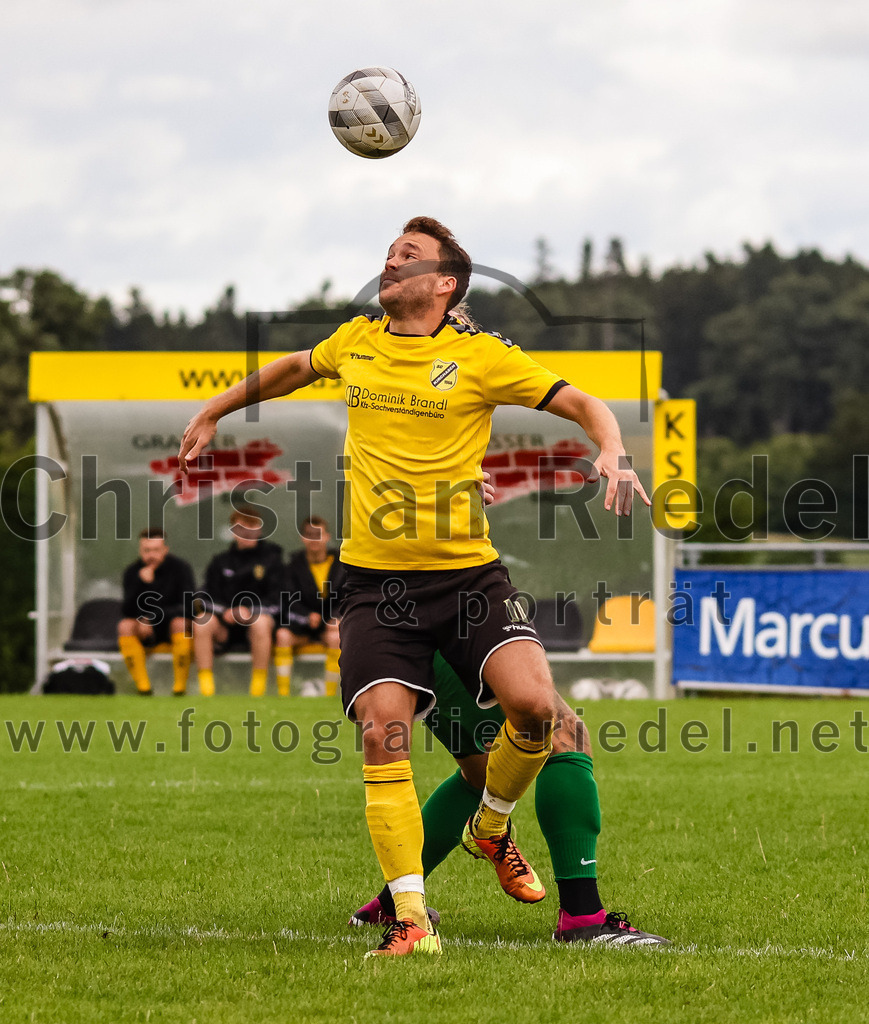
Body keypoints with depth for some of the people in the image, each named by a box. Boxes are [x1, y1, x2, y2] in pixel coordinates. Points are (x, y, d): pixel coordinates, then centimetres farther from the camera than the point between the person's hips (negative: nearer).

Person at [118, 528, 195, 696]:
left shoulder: (180, 567, -9)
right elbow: (127, 611, -12)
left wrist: (152, 617, -24)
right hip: (145, 632, 2)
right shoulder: (132, 572, -2)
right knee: (125, 625, -27)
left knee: (180, 623, -35)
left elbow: (187, 606, -16)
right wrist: (141, 583, -27)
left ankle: (180, 687, -26)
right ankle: (143, 687, -27)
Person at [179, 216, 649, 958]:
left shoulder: (480, 356, -1)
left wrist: (613, 456, -19)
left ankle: (493, 826, 12)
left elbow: (584, 406, 1)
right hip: (376, 581, 2)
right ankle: (411, 920, -10)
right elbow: (294, 369, 33)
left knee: (534, 705, -20)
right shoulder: (355, 342, 11)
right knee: (383, 734, -12)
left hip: (467, 572, -2)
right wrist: (212, 414, 39)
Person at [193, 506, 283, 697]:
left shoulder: (272, 557, 7)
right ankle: (206, 687, -29)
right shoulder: (220, 562, 16)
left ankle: (258, 688, -31)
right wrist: (225, 611, -13)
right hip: (225, 627, 3)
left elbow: (275, 599, -2)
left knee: (261, 622, -37)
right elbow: (210, 599, 9)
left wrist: (251, 611, -18)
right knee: (202, 620, -28)